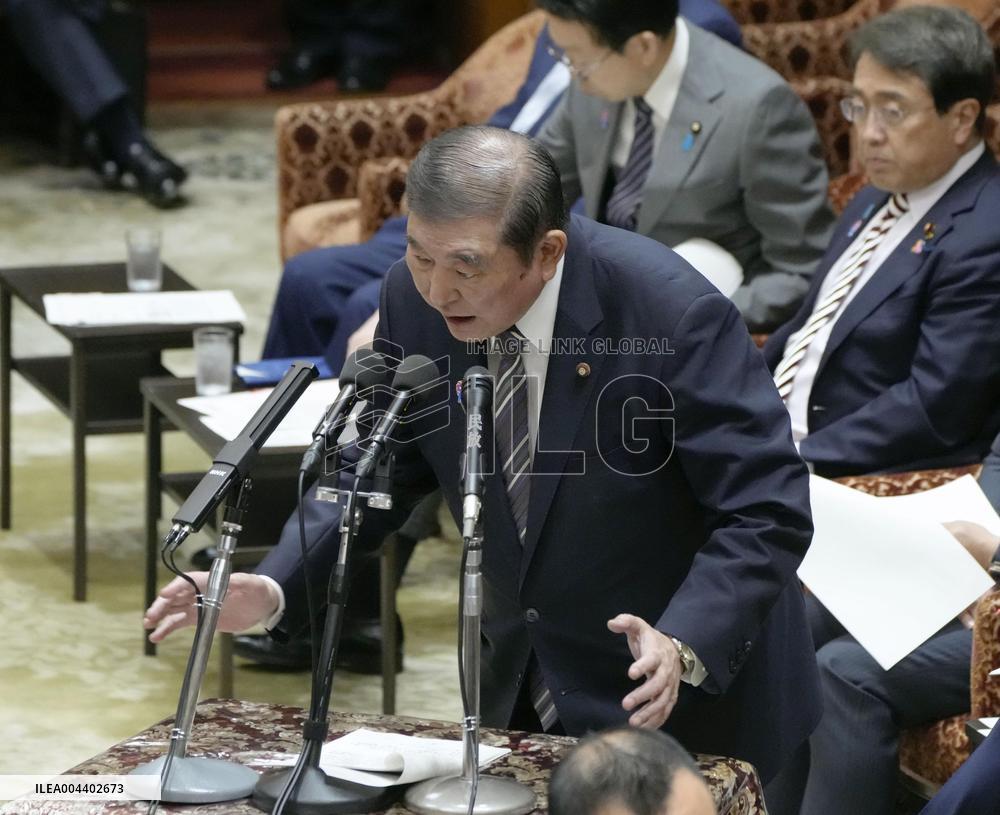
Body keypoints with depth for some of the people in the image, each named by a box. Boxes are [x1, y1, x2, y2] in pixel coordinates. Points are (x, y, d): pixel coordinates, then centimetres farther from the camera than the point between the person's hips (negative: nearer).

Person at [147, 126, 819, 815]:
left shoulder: (673, 313, -27)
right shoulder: (416, 298, -12)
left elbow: (767, 513, -23)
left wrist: (686, 648, -39)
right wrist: (274, 589, -14)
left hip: (692, 691, -5)